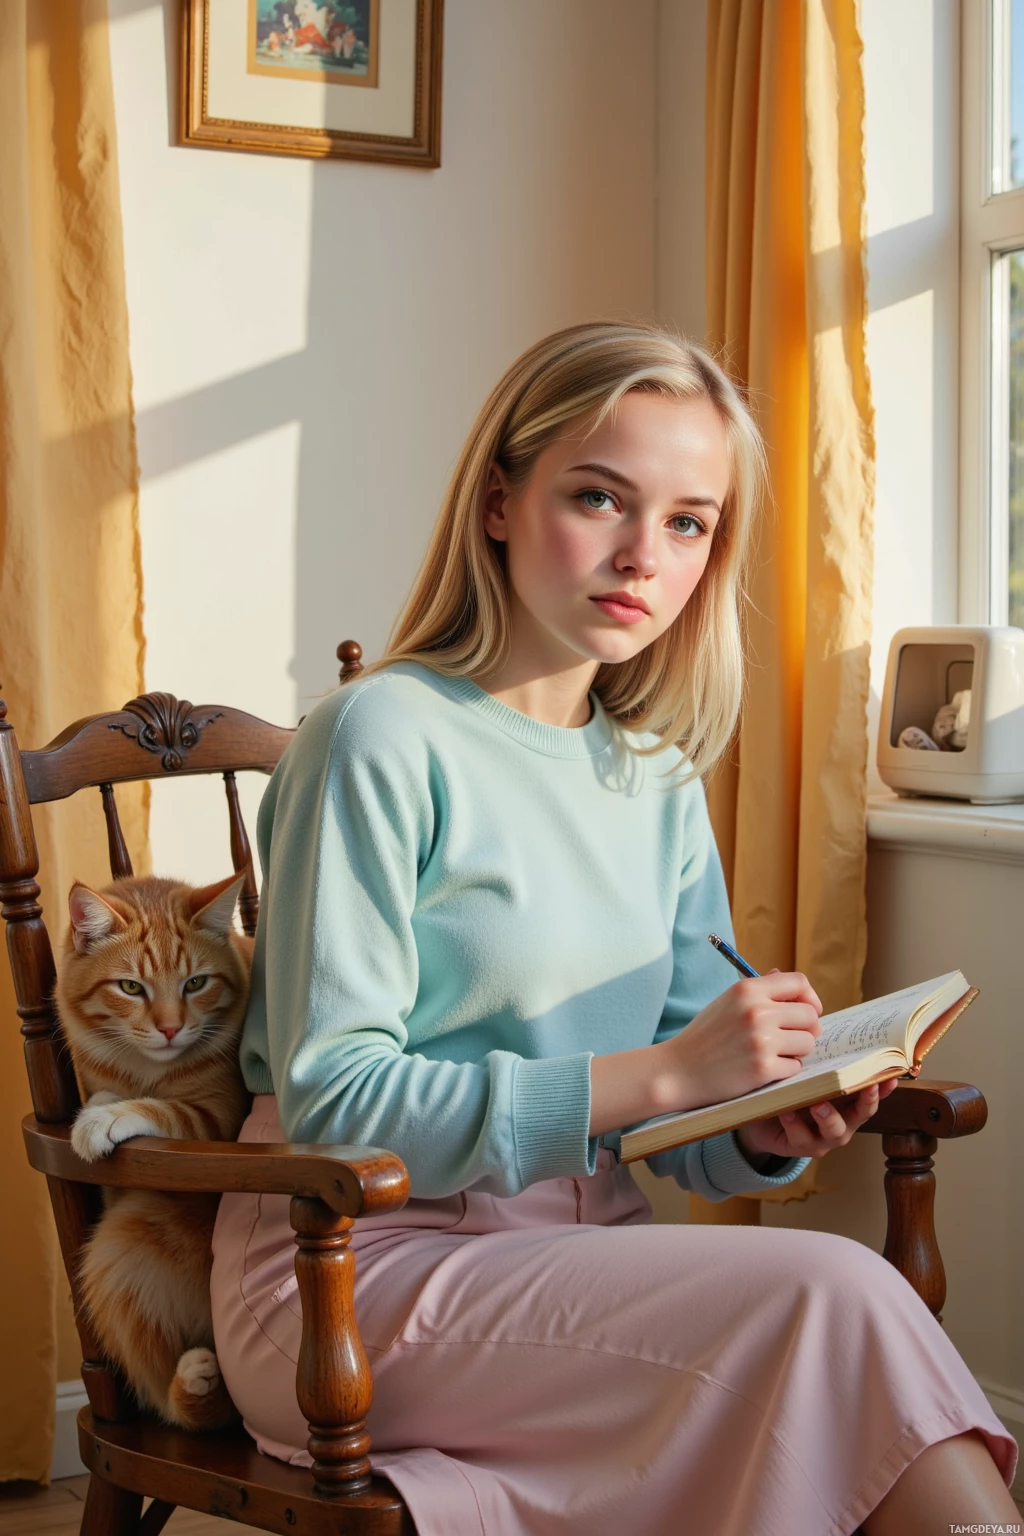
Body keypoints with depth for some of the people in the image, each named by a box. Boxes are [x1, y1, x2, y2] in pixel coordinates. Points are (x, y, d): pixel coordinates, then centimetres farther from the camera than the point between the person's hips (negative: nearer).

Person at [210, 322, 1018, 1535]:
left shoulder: (661, 782, 11)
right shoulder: (383, 739, -10)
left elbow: (664, 1134, 13)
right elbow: (331, 1103, -16)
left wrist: (768, 1136, -10)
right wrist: (660, 1075, -21)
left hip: (573, 1251, 6)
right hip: (353, 1274, -6)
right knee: (835, 1296, -23)